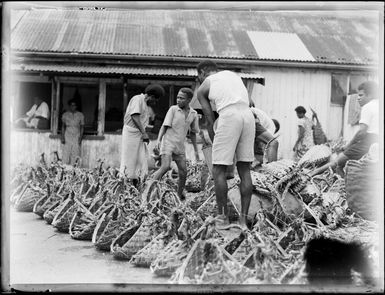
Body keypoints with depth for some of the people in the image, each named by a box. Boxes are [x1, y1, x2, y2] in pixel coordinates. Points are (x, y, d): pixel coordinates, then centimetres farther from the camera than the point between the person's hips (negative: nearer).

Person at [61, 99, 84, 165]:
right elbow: (63, 126, 10)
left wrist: (80, 138, -4)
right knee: (66, 155, -6)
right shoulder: (65, 115, 8)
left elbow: (82, 127, 6)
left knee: (75, 156, -5)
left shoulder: (80, 115, 5)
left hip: (77, 137, 0)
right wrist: (62, 137, 0)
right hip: (67, 137, 0)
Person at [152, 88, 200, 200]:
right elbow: (164, 126, -7)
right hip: (168, 143, -4)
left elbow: (192, 133, 13)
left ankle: (180, 194, 19)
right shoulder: (173, 109, -6)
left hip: (180, 146, 4)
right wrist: (158, 140, -21)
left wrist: (196, 150, 12)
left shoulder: (194, 114, 4)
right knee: (165, 167, -21)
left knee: (183, 171, 2)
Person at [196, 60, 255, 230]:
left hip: (229, 117, -5)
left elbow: (210, 121, 12)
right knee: (244, 170, 9)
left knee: (218, 170, 5)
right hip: (248, 116, 5)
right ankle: (243, 219, 9)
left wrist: (215, 144, 20)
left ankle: (223, 217, 8)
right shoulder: (232, 74, 30)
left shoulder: (202, 88, 17)